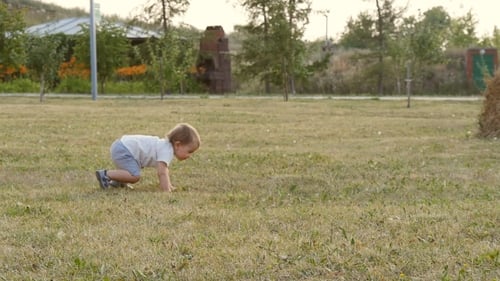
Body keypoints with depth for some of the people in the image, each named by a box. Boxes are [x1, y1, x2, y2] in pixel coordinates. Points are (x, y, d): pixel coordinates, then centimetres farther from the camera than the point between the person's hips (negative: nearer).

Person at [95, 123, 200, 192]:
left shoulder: (166, 145, 12)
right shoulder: (167, 151, -20)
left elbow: (164, 170, 23)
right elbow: (161, 172, -28)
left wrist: (169, 185, 17)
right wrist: (166, 190, -28)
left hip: (123, 144, 11)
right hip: (122, 150, -11)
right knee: (135, 176, -25)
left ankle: (118, 181, 33)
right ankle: (105, 174, -16)